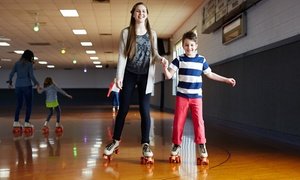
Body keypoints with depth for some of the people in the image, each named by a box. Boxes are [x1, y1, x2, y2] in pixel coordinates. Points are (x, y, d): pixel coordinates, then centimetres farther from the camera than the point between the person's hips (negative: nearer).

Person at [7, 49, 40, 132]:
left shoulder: (17, 63, 8)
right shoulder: (29, 64, -4)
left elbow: (11, 74, 4)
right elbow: (31, 76, -11)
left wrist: (10, 82, 19)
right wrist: (36, 83, 1)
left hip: (18, 86, 5)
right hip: (27, 86, -5)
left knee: (19, 104, 12)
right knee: (29, 105, 2)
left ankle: (16, 122, 8)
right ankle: (27, 122, -3)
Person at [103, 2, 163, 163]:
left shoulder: (152, 34, 5)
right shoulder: (126, 32, -1)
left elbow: (154, 54, 7)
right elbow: (122, 55, -4)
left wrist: (161, 59, -16)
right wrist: (119, 76, -11)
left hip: (145, 76, 1)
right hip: (129, 75, -1)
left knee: (145, 110, -1)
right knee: (123, 109, 5)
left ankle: (145, 144, 8)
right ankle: (116, 141, 20)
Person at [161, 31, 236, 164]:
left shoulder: (201, 60, 4)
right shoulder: (179, 60, -1)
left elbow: (210, 74, 16)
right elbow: (169, 76, -6)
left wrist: (226, 80, 17)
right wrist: (165, 68, -26)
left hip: (196, 96, 1)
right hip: (182, 95, -1)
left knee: (198, 121, -3)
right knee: (178, 121, 2)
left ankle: (202, 145, 9)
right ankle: (176, 144, 15)